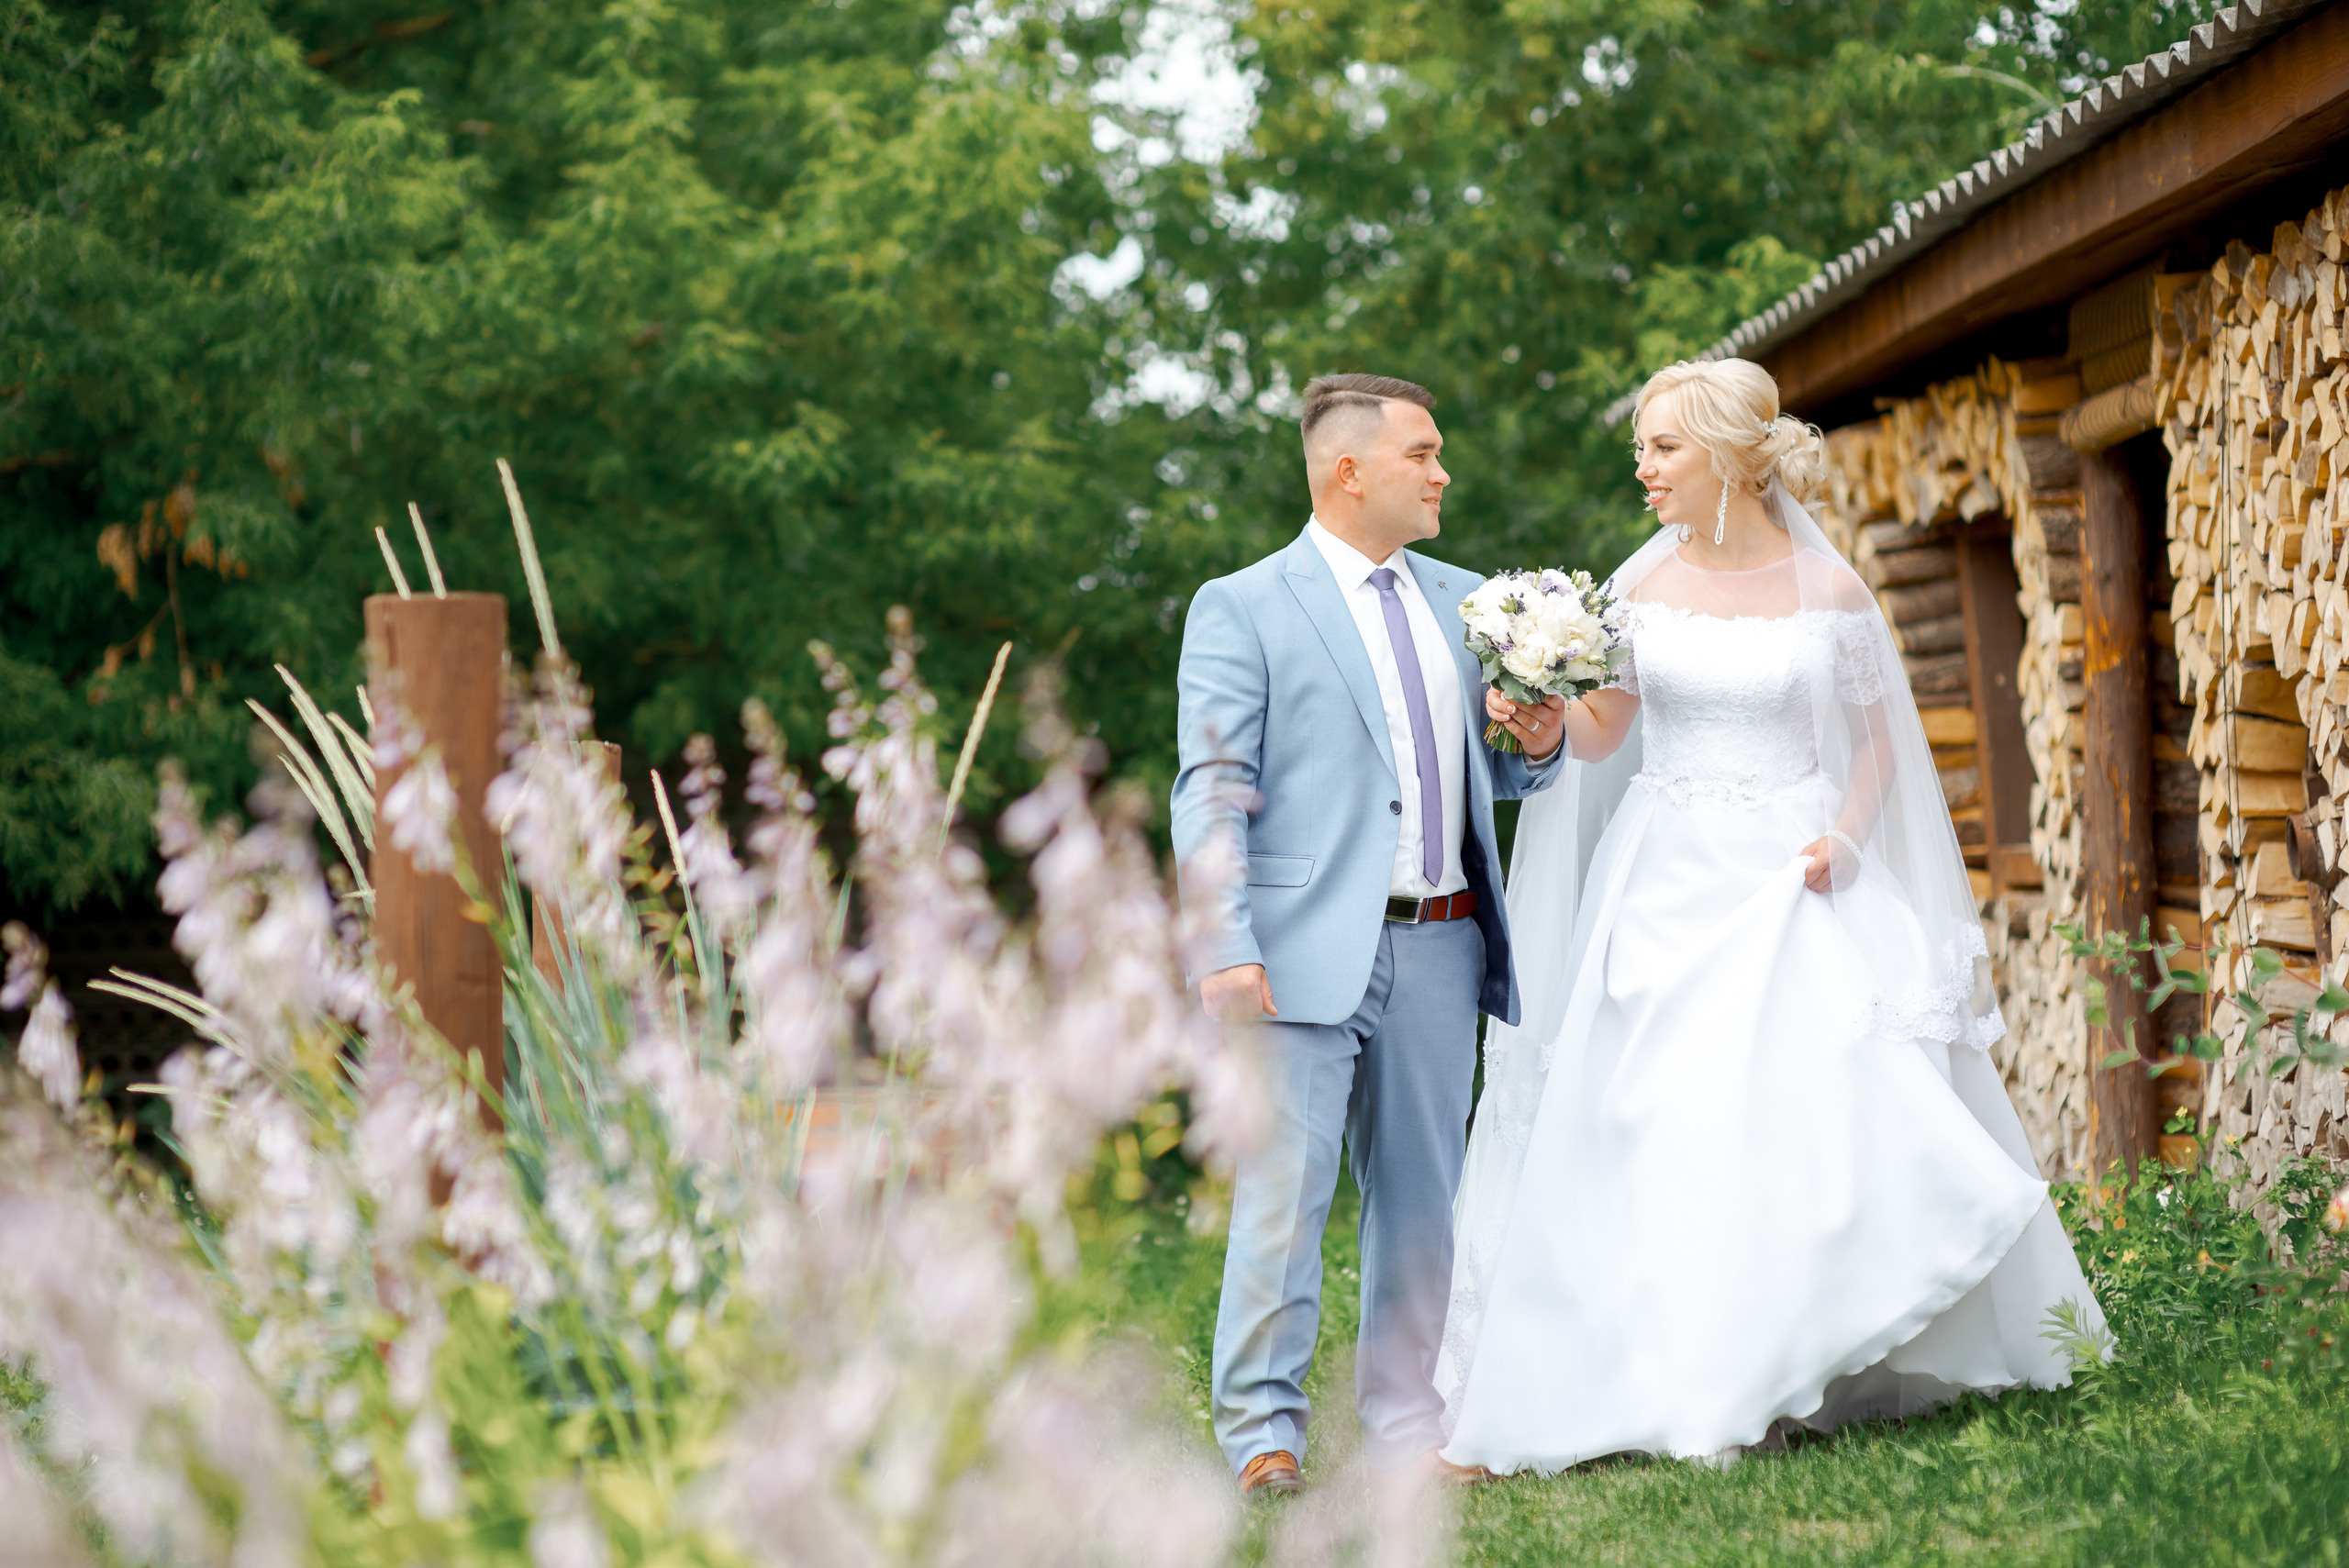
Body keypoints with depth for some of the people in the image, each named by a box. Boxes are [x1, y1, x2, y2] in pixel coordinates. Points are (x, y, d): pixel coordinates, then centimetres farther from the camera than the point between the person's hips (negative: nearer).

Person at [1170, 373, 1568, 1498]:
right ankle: (1263, 1427, -2)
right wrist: (1225, 948, -16)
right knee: (1282, 1194, -9)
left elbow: (1489, 775, 25)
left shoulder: (1465, 603, 17)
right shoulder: (1241, 609, 0)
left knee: (1422, 1196, 9)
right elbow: (1212, 792, -6)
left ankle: (1404, 1424, 18)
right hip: (1307, 952, -5)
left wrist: (1536, 745, 1)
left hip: (1440, 950, 6)